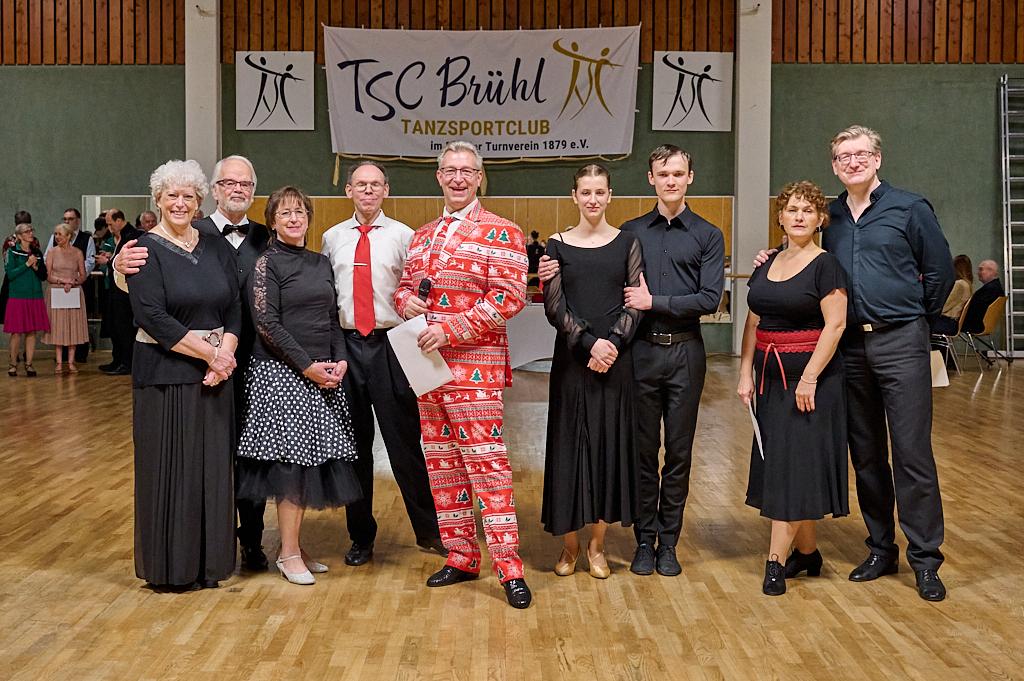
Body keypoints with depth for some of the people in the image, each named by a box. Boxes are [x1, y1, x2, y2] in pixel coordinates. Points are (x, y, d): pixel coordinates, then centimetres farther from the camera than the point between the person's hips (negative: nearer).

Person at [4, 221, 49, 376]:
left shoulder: (37, 252, 12)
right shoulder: (13, 252, 0)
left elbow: (44, 275, 13)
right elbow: (10, 274, -9)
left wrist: (36, 267, -5)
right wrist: (27, 264, -12)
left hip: (35, 296, 4)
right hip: (17, 296, -4)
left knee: (32, 332, 3)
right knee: (17, 332, -4)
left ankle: (29, 363, 8)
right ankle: (13, 364, 8)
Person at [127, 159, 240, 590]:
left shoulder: (216, 247, 9)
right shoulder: (146, 250, -4)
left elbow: (234, 309, 6)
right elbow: (154, 318, -14)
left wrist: (225, 353, -11)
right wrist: (210, 353, -14)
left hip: (215, 373, 4)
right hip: (165, 374, -4)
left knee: (211, 465, 8)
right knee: (170, 466, 2)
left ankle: (206, 562, 20)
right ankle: (169, 566, 15)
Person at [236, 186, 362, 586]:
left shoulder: (321, 264, 15)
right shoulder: (267, 263, -4)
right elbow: (266, 324, -12)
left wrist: (339, 361, 0)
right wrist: (308, 366, -15)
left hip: (323, 376, 6)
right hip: (281, 373, -6)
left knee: (309, 461, 6)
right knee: (292, 459, -6)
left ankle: (295, 545, 17)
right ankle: (289, 554, 4)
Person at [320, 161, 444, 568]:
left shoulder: (403, 236, 1)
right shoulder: (332, 238, 10)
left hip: (390, 344, -3)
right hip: (345, 346, 3)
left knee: (404, 440, 0)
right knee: (353, 443, 10)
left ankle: (428, 530, 13)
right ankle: (361, 537, 22)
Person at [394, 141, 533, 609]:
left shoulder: (500, 232, -4)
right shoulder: (422, 236, 17)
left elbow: (509, 296, -13)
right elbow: (404, 287, 24)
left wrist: (449, 328, -19)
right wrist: (407, 303, -2)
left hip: (475, 365, -7)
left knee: (485, 461, -9)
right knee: (440, 463, 10)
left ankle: (508, 566, -3)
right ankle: (461, 557, 21)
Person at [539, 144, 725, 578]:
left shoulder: (707, 236, 5)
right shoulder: (631, 232, 9)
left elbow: (710, 298, -6)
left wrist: (654, 301, -11)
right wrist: (559, 272, -6)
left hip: (684, 352, -1)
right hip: (641, 351, 1)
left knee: (679, 451, 5)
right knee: (643, 449, 6)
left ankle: (668, 542, 16)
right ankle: (644, 541, 17)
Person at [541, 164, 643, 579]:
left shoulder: (627, 242, 6)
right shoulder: (558, 246, 4)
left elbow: (636, 302, 1)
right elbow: (554, 307, -3)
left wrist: (614, 342, -14)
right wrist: (589, 342, -15)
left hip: (616, 357, 1)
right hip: (572, 357, -1)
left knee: (611, 444, 4)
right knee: (570, 445, 2)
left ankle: (597, 545, 17)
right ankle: (569, 544, 15)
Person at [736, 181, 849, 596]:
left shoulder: (825, 265, -8)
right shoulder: (767, 264, 11)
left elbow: (835, 325, -14)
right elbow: (753, 323, 12)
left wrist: (809, 379, -19)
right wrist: (746, 373, 5)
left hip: (809, 377, -7)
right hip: (771, 376, 7)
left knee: (794, 465, -5)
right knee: (777, 463, 10)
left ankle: (776, 561, -1)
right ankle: (807, 552, 23)